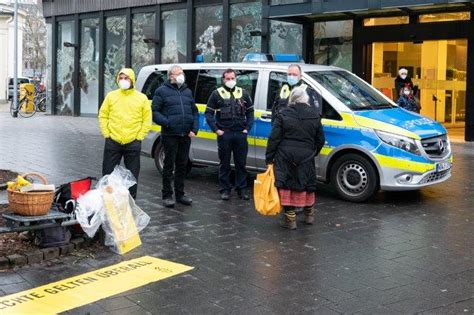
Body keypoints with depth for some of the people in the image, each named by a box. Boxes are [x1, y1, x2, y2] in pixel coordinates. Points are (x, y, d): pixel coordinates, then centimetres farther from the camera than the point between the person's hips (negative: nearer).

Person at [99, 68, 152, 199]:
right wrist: (106, 134, -1)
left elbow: (147, 120, 3)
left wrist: (139, 137, -4)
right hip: (112, 142, 1)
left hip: (133, 143, -1)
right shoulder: (111, 96, 6)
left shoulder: (142, 98, 2)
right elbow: (103, 116, 8)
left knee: (132, 175, 7)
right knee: (108, 173, 6)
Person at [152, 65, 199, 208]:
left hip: (186, 136, 5)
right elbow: (154, 111, -4)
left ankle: (180, 194, 21)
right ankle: (167, 195, 8)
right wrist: (166, 122, -19)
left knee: (182, 165, 12)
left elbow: (195, 112, 18)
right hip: (170, 135, -5)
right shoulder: (162, 91, 0)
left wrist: (194, 129, 5)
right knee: (169, 166, 0)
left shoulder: (187, 92, 17)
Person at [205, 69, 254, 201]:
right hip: (224, 134, -2)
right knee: (224, 163, 4)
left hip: (240, 134, 2)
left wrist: (247, 128, 4)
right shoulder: (217, 94, 2)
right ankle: (225, 189, 12)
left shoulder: (243, 93, 11)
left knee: (241, 163, 6)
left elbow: (250, 111, 16)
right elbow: (208, 113, 2)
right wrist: (216, 129, -7)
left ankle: (241, 189, 15)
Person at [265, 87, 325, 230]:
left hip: (285, 158, -3)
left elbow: (274, 139, -8)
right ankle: (309, 215, 31)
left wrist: (269, 158, -3)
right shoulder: (315, 115, 5)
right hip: (306, 158, 3)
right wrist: (313, 152, 24)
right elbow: (320, 140, 9)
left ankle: (290, 218, 3)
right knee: (306, 184, 17)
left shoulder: (283, 114, -5)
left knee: (287, 185, 3)